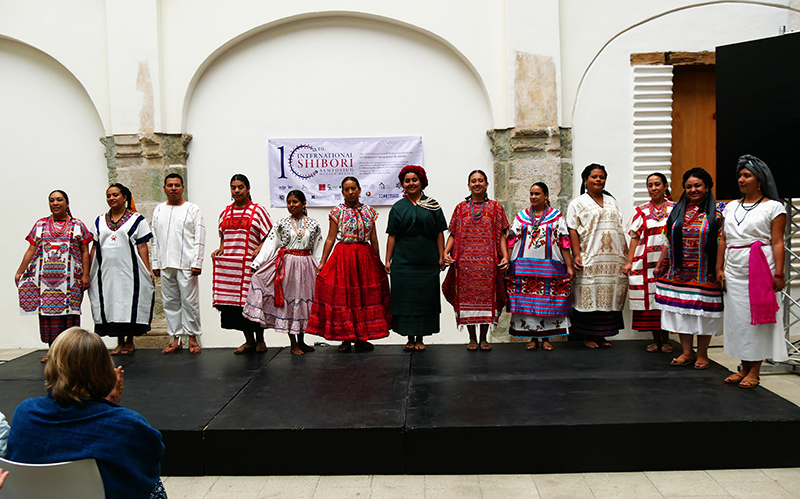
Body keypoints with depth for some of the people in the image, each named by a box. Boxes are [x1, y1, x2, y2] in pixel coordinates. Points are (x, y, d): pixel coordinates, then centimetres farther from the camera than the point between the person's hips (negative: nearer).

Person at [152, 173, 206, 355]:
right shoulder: (158, 210, 15)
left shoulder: (192, 209, 2)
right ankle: (175, 338, 15)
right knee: (170, 302, 7)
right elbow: (155, 239, 17)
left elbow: (199, 238, -3)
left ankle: (192, 337, 7)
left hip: (186, 264, -4)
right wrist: (155, 263, 11)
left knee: (189, 301, -3)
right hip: (165, 265, 5)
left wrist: (197, 263, -10)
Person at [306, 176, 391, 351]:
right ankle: (346, 338, 9)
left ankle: (361, 338, 14)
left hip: (365, 256, 3)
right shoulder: (337, 212, 0)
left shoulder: (369, 211, 8)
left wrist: (378, 262, 11)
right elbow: (330, 238, 0)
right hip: (343, 256, -3)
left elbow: (373, 238, 11)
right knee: (343, 295, -2)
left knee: (366, 295, 4)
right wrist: (322, 262, -4)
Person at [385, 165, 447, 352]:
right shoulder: (398, 207, 6)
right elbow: (392, 236, 4)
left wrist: (441, 256, -1)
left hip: (428, 261, 0)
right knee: (406, 299, 1)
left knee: (425, 298, 3)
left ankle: (420, 338, 14)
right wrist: (388, 260, -1)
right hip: (403, 261, 0)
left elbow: (440, 233, 6)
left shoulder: (432, 206, 6)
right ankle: (410, 338, 12)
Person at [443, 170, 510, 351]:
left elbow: (501, 236, 5)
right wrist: (445, 253, -6)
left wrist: (505, 256, -8)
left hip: (488, 261, -1)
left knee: (487, 297, 1)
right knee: (467, 297, 2)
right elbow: (453, 235, 9)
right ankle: (472, 338, 14)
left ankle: (484, 338, 14)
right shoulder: (461, 208, 10)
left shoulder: (496, 207, 8)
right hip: (465, 261, 1)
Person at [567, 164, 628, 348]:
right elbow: (572, 230, -5)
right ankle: (588, 335, 6)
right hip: (590, 258, -5)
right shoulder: (578, 203, 2)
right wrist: (576, 255, -15)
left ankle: (602, 335, 15)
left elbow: (619, 228, 18)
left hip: (613, 258, 5)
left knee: (608, 295, 5)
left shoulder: (611, 201, 17)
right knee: (589, 295, -4)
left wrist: (625, 254, 11)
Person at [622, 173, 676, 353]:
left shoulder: (675, 208, 6)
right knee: (650, 299, 2)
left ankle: (666, 339, 13)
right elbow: (634, 238, 6)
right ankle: (656, 339, 13)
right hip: (646, 262, 1)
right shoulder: (641, 211, 8)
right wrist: (629, 263, -1)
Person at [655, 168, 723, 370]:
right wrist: (659, 265, 12)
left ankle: (702, 355, 17)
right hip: (677, 273, 4)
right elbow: (668, 241, 13)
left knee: (702, 312, 3)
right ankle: (687, 353, 18)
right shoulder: (677, 210, 9)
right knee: (680, 311, 6)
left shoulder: (716, 213, -1)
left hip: (704, 275, -3)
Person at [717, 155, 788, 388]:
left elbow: (777, 243, -6)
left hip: (759, 270, -5)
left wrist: (779, 274, -11)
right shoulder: (731, 207, 15)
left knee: (758, 317, -1)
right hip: (733, 271, 5)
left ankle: (755, 371, 8)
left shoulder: (773, 207, 0)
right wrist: (719, 268, 8)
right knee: (737, 317, 8)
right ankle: (744, 368, 19)